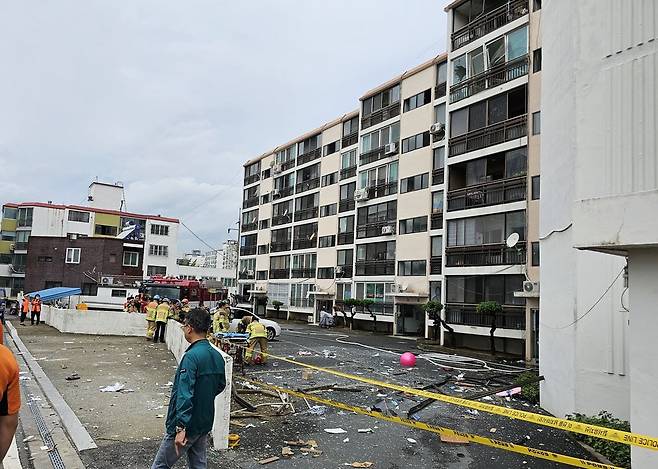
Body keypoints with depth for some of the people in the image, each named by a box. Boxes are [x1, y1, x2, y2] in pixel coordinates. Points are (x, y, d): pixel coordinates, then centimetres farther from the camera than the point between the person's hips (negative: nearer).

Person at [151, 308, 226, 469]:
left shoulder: (191, 356, -22)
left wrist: (181, 427, -30)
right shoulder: (217, 356, 2)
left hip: (187, 425, -7)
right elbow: (220, 385, 16)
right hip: (206, 423, 7)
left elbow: (185, 394, -28)